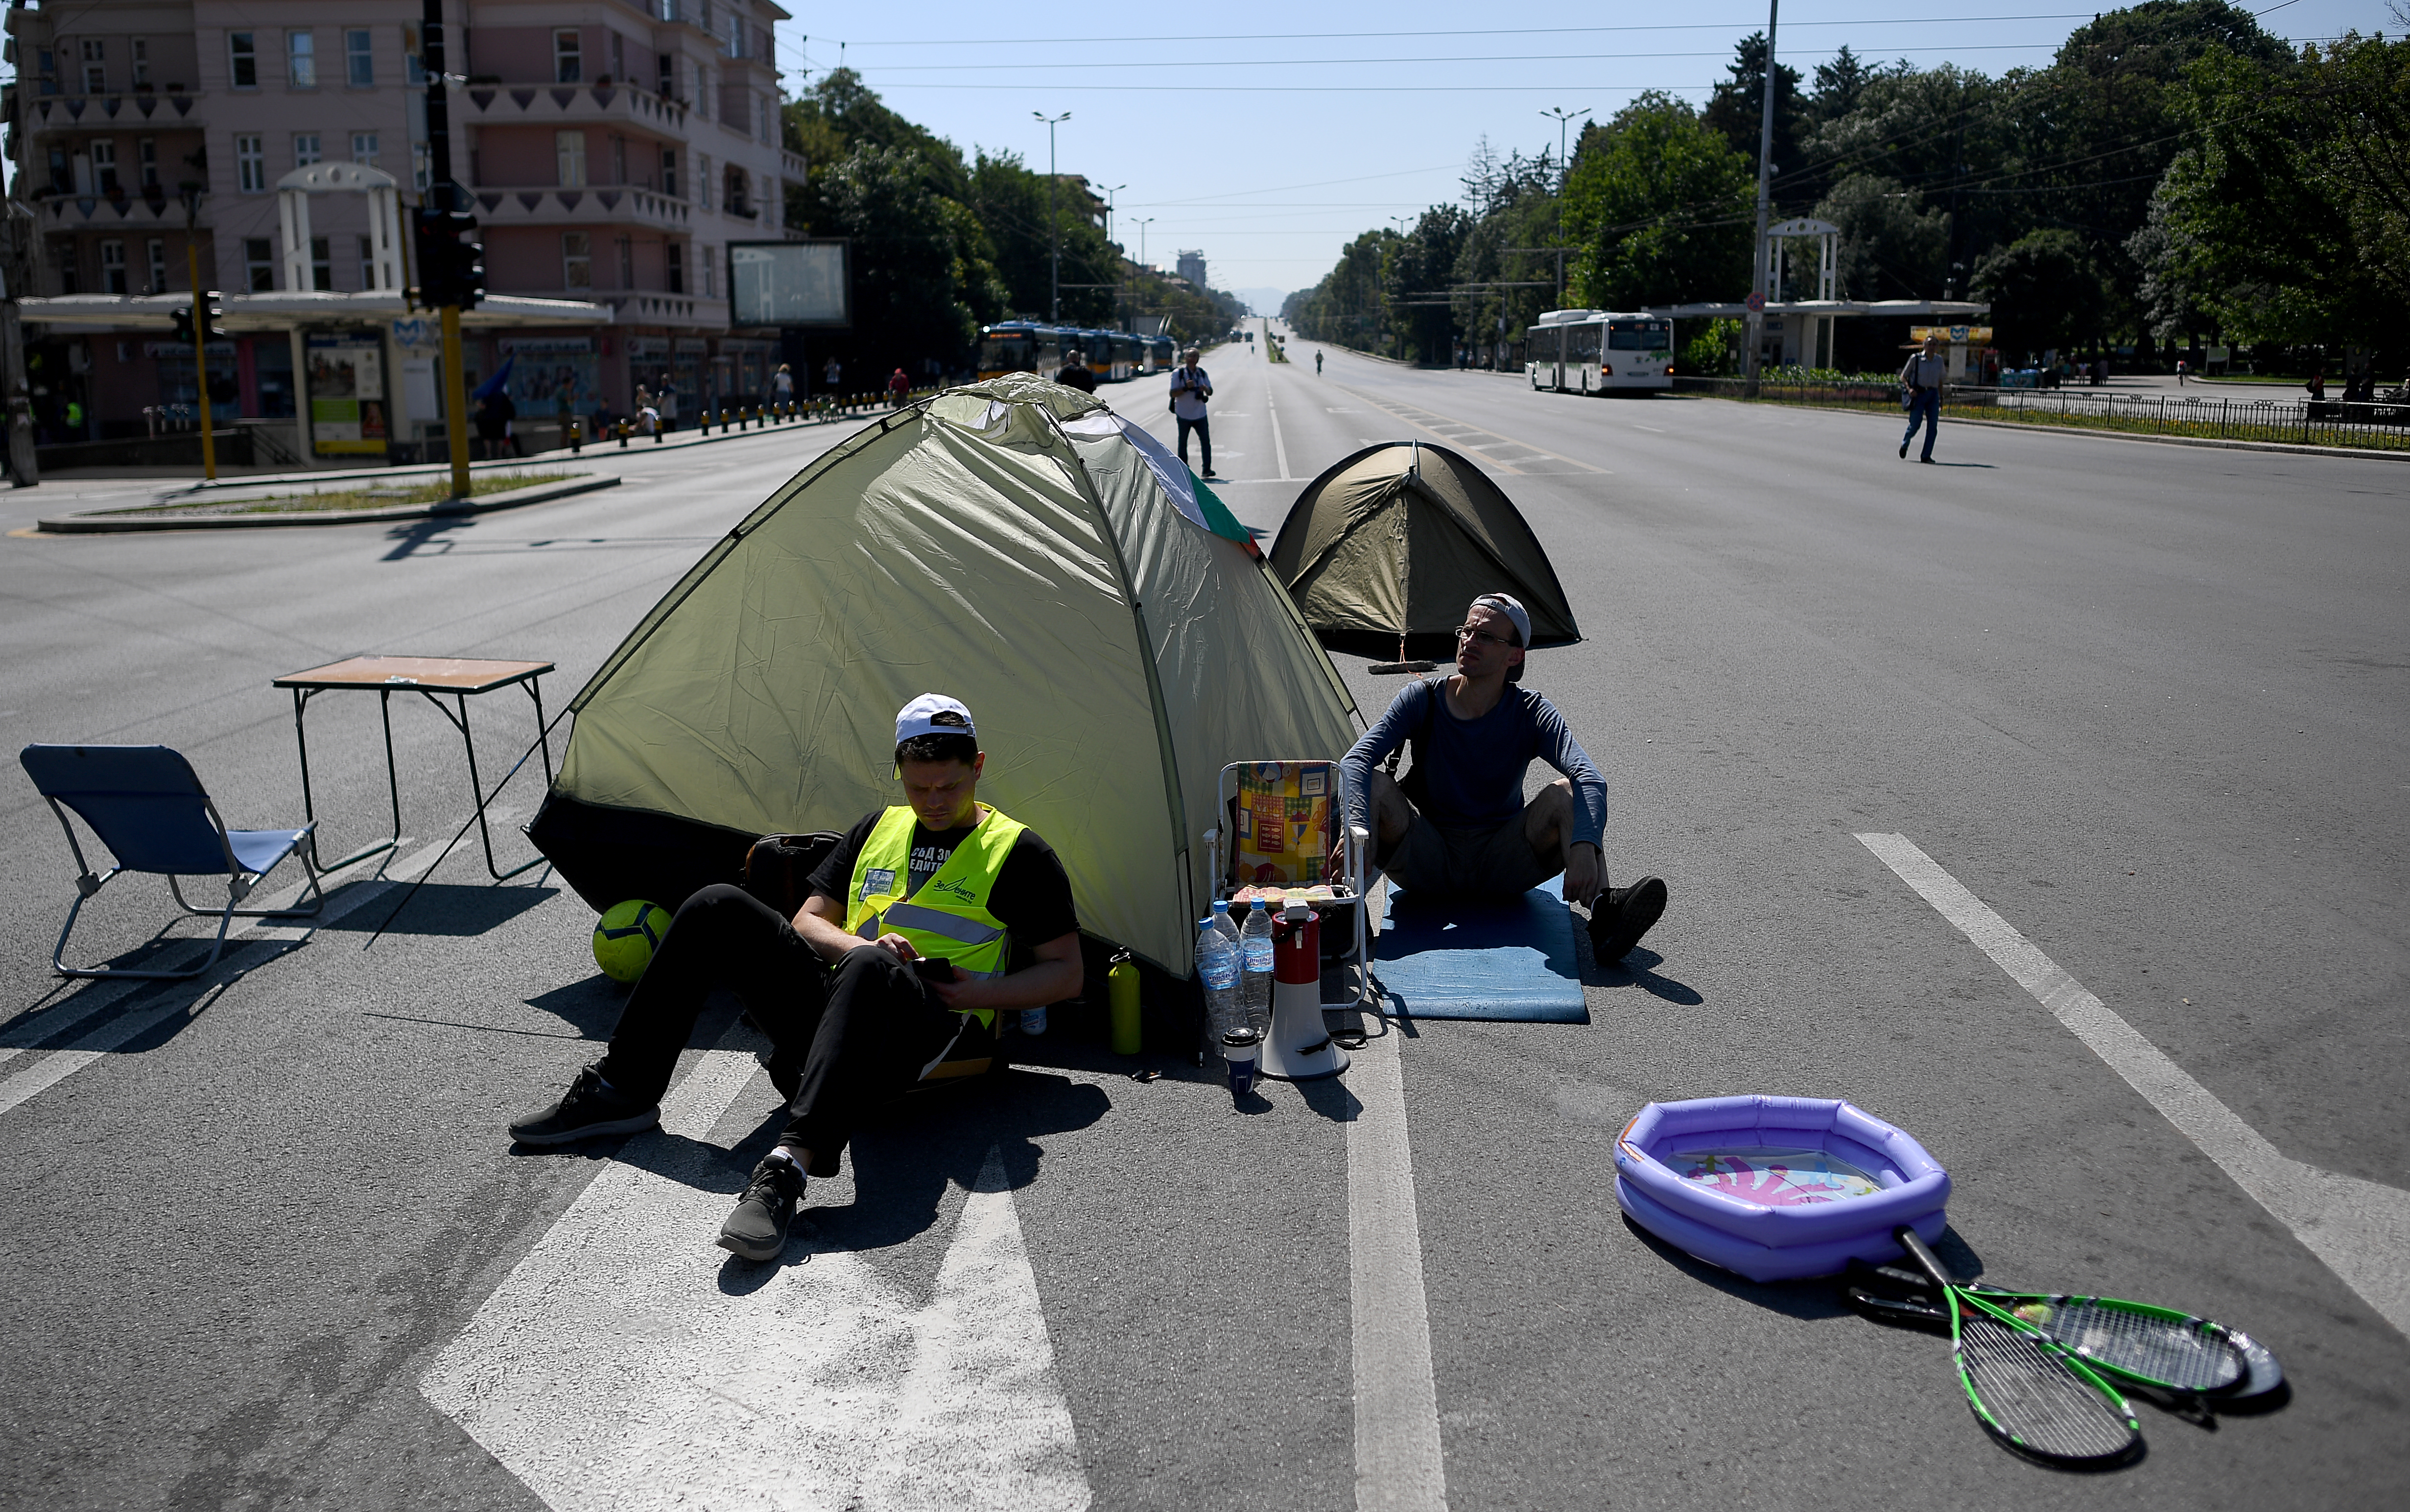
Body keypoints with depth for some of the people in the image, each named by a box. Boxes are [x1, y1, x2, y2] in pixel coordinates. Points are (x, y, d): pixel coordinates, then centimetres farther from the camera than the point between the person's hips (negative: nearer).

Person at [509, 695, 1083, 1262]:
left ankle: (790, 1167, -51)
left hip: (939, 1032, -5)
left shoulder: (1017, 852, 3)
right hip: (841, 1009, 6)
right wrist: (857, 945, -4)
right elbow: (808, 920, 19)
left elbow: (1066, 974, 2)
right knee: (720, 909, -11)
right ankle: (622, 1092, -6)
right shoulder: (878, 828, 18)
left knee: (869, 972, -41)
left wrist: (980, 993, -13)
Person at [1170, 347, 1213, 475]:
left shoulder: (1202, 373, 9)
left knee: (1206, 441, -5)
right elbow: (1173, 393, -9)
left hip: (1200, 415, 3)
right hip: (1184, 415, -3)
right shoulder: (1178, 373, -5)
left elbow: (1211, 392, 11)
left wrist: (1205, 389, -12)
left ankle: (1206, 469, -5)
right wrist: (1186, 388, -23)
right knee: (1183, 443, 5)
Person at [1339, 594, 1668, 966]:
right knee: (1374, 787, -25)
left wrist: (1584, 846, -46)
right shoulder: (1422, 699, -6)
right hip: (1428, 867, 0)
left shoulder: (1531, 714, -8)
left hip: (1503, 871, 0)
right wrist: (1357, 831, -40)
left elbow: (1589, 778, -25)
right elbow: (1356, 760, -19)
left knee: (1567, 793, -23)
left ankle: (1604, 911, -37)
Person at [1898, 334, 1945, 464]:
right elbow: (1903, 376, 1)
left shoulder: (1939, 360, 8)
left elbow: (1941, 380, 19)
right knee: (1915, 423, -10)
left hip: (1933, 395, 4)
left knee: (1933, 426, -6)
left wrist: (1941, 398, 16)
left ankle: (1926, 456, 1)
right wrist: (1909, 389, -15)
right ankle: (1905, 444, 22)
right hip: (1918, 394, -4)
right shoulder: (1915, 358, -4)